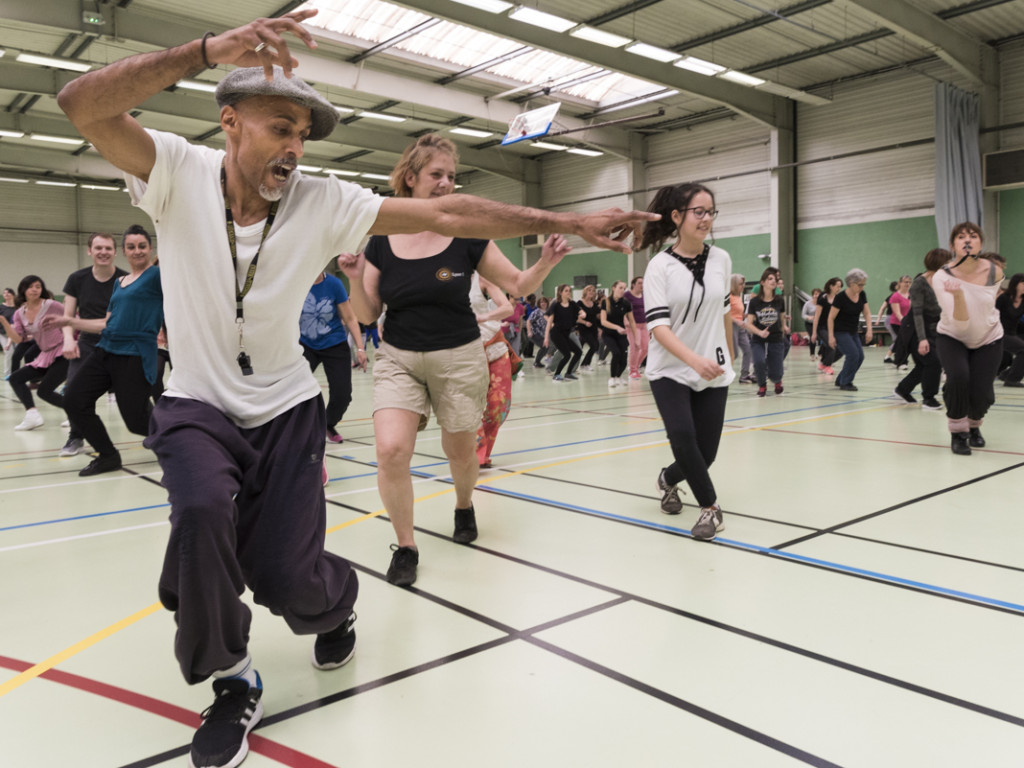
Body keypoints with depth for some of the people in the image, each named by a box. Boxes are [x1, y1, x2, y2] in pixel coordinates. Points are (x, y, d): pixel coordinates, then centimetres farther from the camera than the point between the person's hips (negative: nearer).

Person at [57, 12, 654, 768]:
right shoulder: (179, 172, -11)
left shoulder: (323, 203, -10)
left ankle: (335, 602, 36)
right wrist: (210, 49, -40)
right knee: (202, 513, -30)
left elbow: (447, 213, -16)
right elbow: (83, 106, -28)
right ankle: (233, 682, -1)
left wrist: (567, 221, -20)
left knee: (285, 577, -6)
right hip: (197, 406, 0)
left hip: (287, 409, 1)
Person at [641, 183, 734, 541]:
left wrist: (730, 357, 21)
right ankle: (710, 507, 2)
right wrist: (695, 360, -33)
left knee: (705, 454, 2)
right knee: (683, 437, -23)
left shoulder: (721, 259, 1)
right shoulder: (659, 266, -12)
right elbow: (658, 326, -19)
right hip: (670, 371, -3)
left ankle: (669, 479, 36)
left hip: (713, 374, 4)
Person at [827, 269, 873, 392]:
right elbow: (831, 318, -15)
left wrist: (869, 330, -8)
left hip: (853, 332, 7)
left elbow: (867, 313, 5)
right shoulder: (840, 297, -18)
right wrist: (831, 336, -18)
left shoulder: (862, 295, 1)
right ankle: (845, 383, -2)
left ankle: (840, 380, 16)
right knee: (853, 354, -18)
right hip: (840, 332, -7)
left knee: (860, 356, -1)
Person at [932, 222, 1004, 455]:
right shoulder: (942, 277, -23)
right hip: (953, 337, -2)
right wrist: (958, 295, -44)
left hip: (989, 339, 2)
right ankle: (958, 432, -5)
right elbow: (960, 324, -30)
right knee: (958, 377, -28)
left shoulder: (995, 272, -16)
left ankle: (974, 426, 27)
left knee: (981, 394, -9)